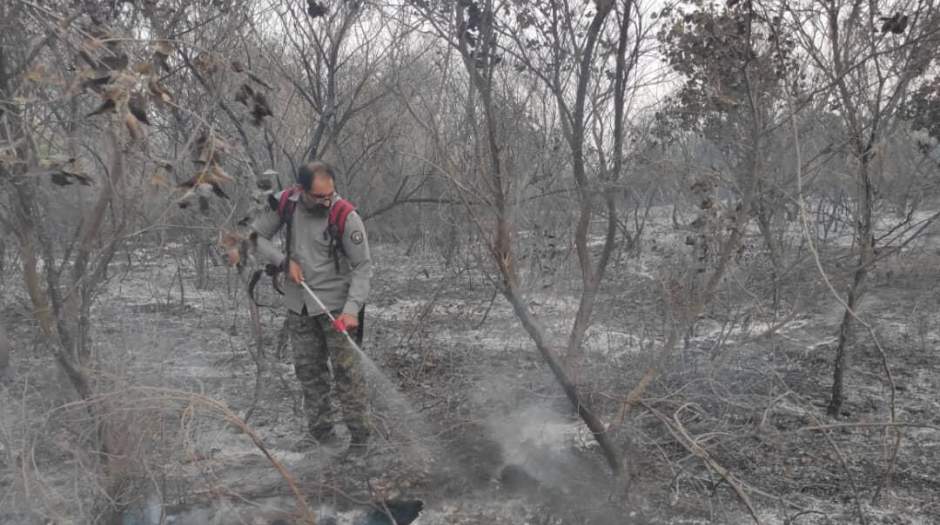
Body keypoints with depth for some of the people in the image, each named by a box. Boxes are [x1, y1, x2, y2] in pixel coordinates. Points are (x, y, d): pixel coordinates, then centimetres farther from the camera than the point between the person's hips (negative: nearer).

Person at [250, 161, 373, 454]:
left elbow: (363, 267, -15)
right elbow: (257, 235, 3)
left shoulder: (347, 218, -20)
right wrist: (285, 261, -12)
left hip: (336, 302, -5)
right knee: (308, 369, 11)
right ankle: (321, 431, 24)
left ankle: (359, 436, 4)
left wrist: (351, 309, -24)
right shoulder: (286, 202, -7)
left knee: (346, 369, -5)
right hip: (299, 303, 5)